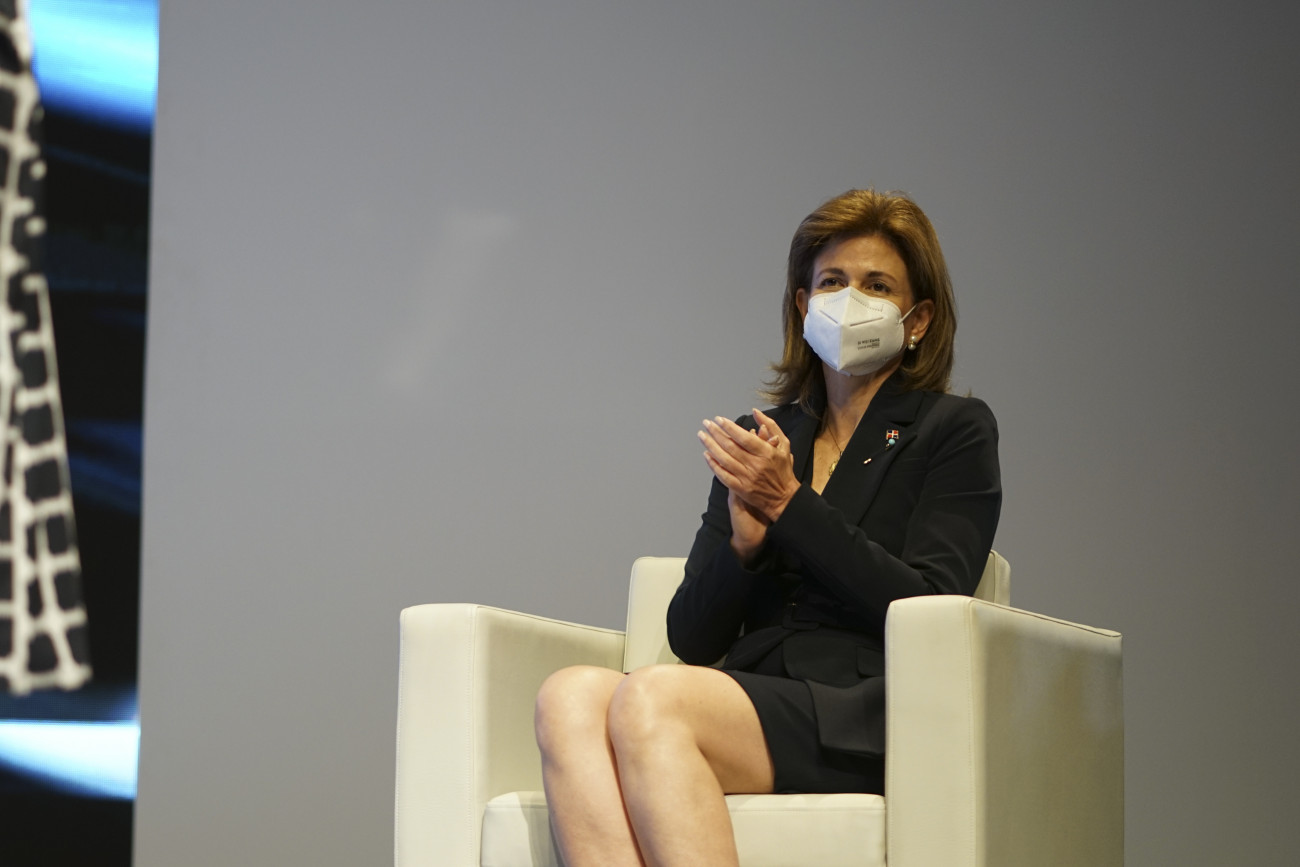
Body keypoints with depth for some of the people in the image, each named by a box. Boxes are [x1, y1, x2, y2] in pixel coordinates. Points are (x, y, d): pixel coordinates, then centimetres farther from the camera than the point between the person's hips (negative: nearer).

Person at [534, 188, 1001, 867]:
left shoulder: (955, 430, 12)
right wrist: (745, 542, -5)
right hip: (753, 696, 5)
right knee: (571, 696, -29)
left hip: (870, 718, -5)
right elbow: (691, 637, 16)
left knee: (650, 699, -34)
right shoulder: (759, 439, 24)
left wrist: (790, 505, -5)